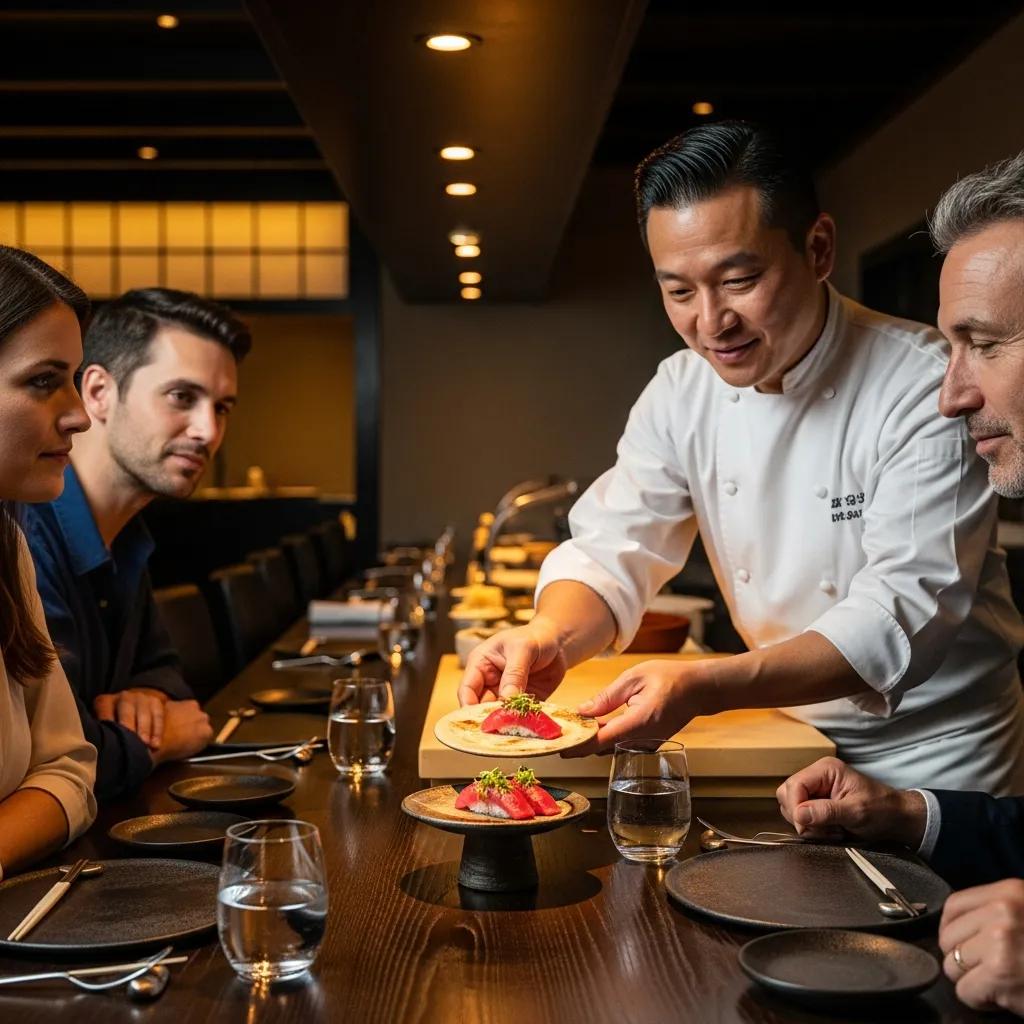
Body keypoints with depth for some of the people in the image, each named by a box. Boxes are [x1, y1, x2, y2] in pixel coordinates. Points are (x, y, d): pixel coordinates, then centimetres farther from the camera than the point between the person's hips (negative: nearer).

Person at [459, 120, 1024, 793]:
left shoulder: (926, 385, -19)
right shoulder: (681, 393, -2)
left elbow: (906, 611, -25)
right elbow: (614, 548, -4)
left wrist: (704, 687, -38)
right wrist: (549, 637, -27)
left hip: (934, 756, -4)